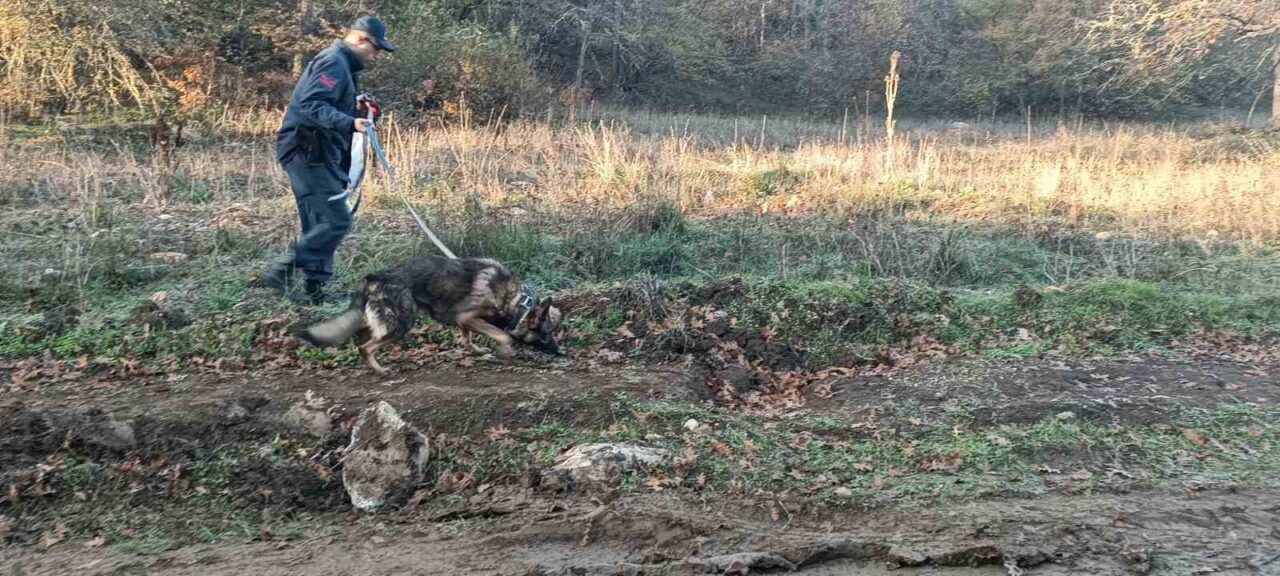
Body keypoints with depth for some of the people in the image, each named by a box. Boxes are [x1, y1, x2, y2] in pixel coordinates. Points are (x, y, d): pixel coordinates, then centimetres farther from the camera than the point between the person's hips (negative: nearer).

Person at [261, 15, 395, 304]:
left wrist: (357, 112, 13)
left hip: (317, 154, 11)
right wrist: (349, 123, -36)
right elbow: (309, 105, -26)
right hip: (307, 153, -11)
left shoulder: (342, 64, 19)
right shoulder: (333, 62, -14)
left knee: (320, 223, 11)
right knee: (337, 220, -12)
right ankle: (282, 270, -7)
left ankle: (314, 287, 15)